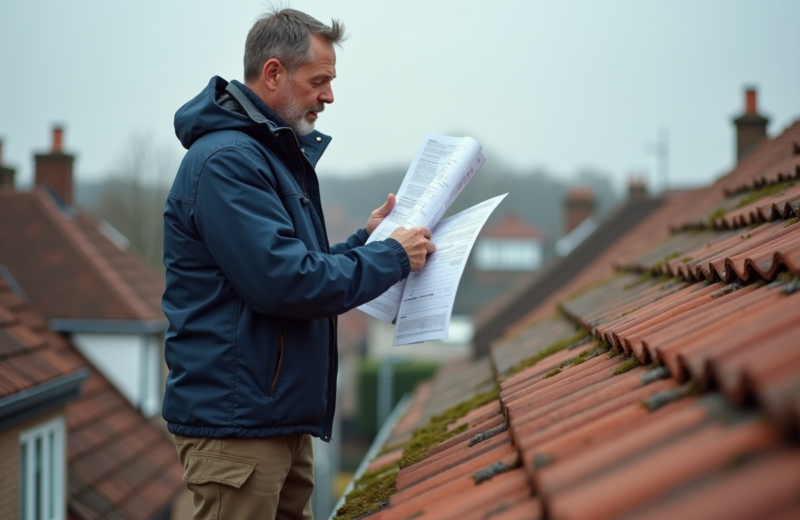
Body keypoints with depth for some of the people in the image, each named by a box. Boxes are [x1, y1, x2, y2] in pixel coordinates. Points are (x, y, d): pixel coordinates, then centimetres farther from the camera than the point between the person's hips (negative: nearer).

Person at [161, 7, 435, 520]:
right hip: (236, 423, -10)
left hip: (283, 417, 10)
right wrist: (392, 257, -13)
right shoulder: (226, 160, -16)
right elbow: (283, 282, -23)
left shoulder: (281, 156, 17)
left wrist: (366, 240, 6)